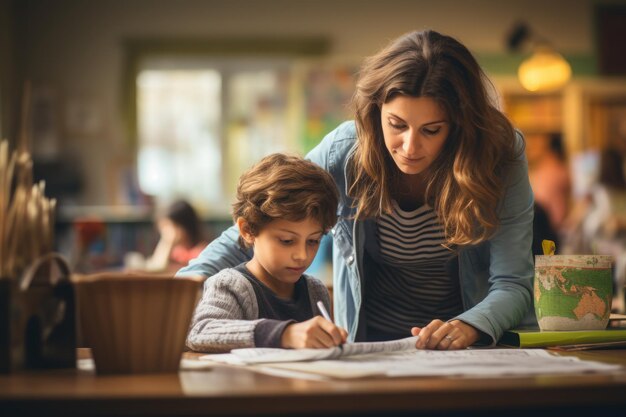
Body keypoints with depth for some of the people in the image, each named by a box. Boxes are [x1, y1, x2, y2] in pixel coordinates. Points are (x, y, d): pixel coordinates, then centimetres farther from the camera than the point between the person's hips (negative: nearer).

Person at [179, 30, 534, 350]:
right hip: (369, 347, 2)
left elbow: (513, 285, -13)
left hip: (474, 349, -2)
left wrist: (469, 327, -35)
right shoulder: (345, 151, -11)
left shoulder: (501, 157, -14)